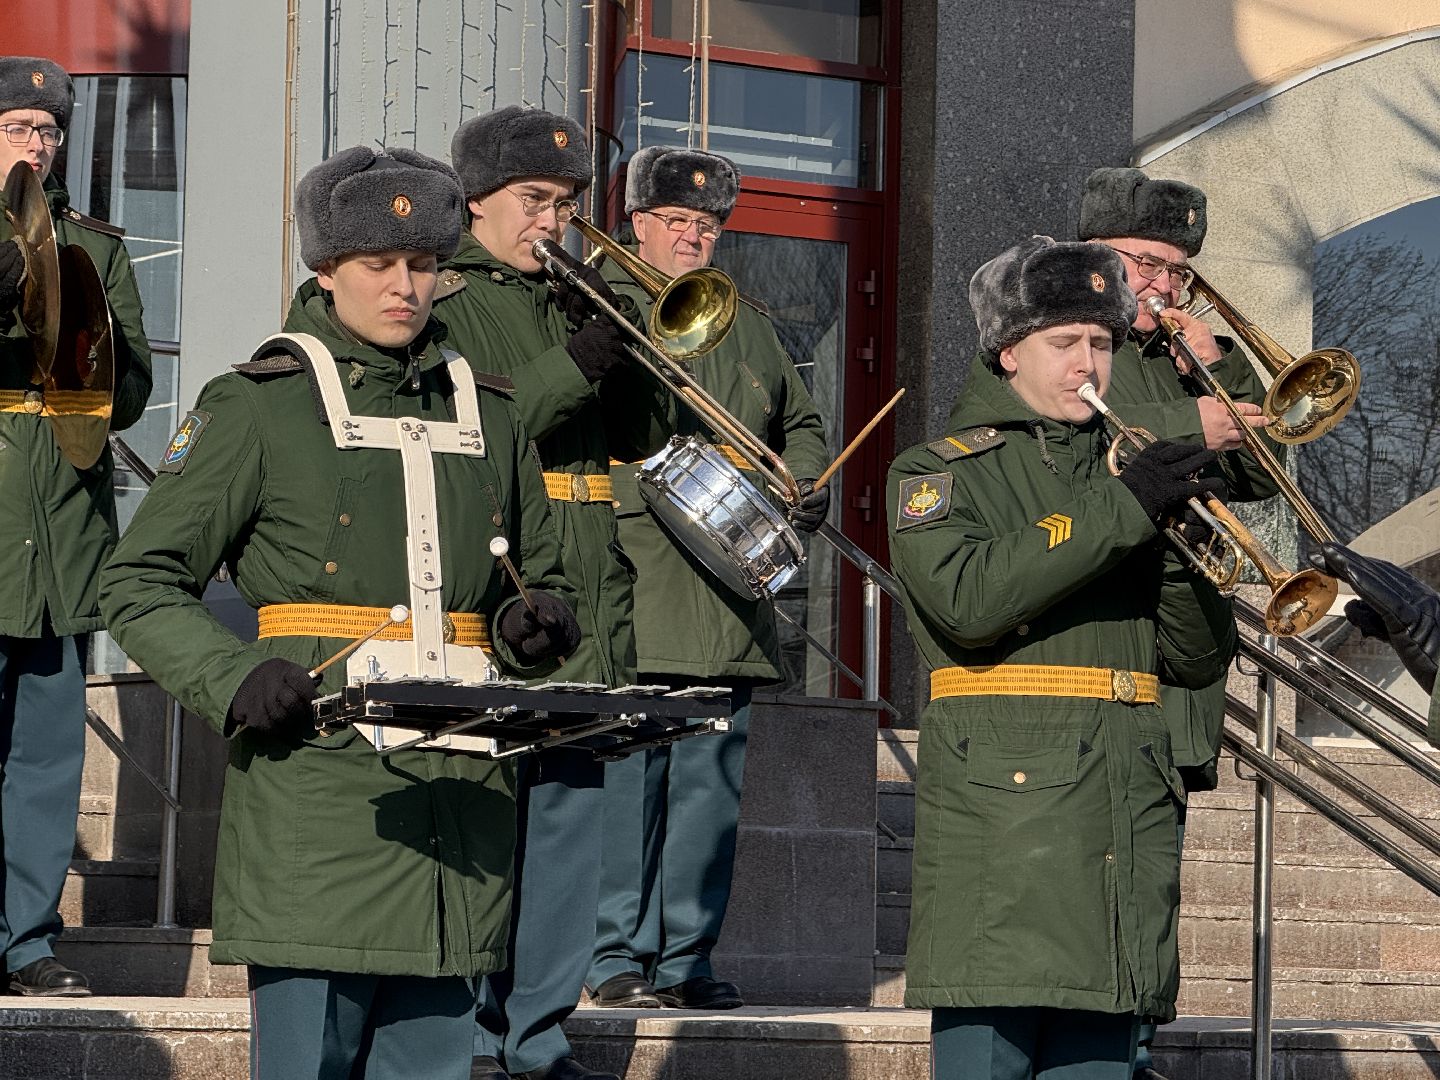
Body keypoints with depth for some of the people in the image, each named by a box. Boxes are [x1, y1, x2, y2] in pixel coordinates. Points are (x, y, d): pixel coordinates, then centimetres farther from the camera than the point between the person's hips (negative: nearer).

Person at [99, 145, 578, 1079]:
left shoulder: (486, 414, 18)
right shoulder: (260, 406, 3)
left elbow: (543, 576, 29)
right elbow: (142, 584, 1)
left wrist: (540, 626, 5)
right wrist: (235, 679, -16)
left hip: (460, 802, 5)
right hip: (317, 785, -5)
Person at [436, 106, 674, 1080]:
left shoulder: (575, 299, 19)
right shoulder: (444, 297, -1)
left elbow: (648, 437, 15)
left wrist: (628, 354, -2)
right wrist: (573, 369, -20)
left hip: (588, 608, 6)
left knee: (572, 818, 7)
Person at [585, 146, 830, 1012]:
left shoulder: (748, 329, 21)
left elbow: (801, 422, 28)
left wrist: (808, 484, 10)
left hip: (728, 599, 5)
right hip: (632, 593, -5)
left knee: (712, 780, 5)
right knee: (627, 771, -7)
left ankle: (688, 956, 10)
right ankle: (621, 955, -1)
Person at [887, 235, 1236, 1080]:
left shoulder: (1126, 472, 22)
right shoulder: (940, 472, 6)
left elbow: (1201, 660, 16)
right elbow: (967, 599, -16)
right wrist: (1121, 512, -15)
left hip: (1127, 819, 5)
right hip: (1000, 812, -5)